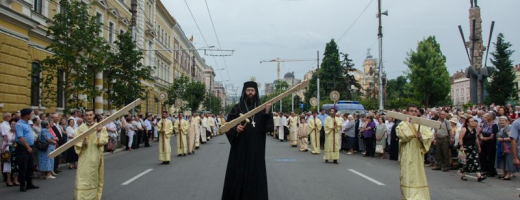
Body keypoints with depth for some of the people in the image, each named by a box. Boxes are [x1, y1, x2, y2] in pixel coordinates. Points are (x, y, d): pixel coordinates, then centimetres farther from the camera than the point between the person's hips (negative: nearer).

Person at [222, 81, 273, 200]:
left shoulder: (261, 108, 5)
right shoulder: (237, 108, 2)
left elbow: (269, 127, -5)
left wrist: (267, 113, -21)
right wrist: (235, 128, -18)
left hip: (256, 148, 1)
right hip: (240, 148, -1)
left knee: (255, 174, 3)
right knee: (238, 174, 2)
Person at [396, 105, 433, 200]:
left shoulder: (421, 124, 9)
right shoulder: (402, 124, 0)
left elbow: (429, 135, -3)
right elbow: (402, 135, -19)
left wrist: (422, 136, -21)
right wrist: (408, 124, -15)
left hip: (418, 154, 3)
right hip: (407, 155, -3)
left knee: (418, 176, 7)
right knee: (408, 176, -2)